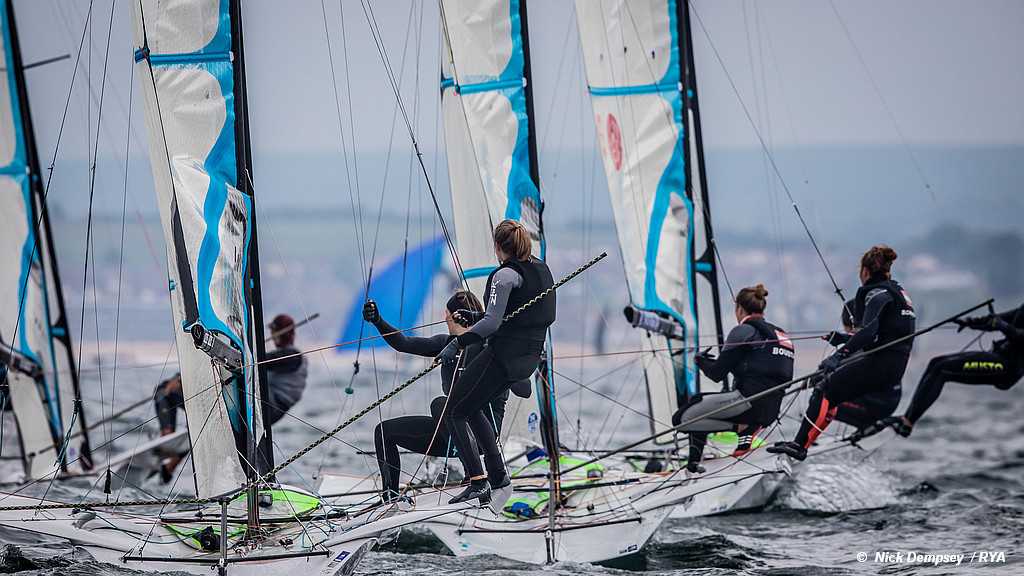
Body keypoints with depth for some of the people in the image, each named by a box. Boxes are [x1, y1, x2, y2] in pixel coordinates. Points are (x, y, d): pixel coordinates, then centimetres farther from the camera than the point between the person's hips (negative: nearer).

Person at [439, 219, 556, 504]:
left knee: (454, 412, -1)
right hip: (529, 357, 9)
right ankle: (497, 473, 25)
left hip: (503, 355, -9)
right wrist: (475, 318, 23)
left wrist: (458, 344, -24)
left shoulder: (505, 275, -15)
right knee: (471, 408, 26)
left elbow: (493, 322, -25)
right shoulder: (540, 269, 12)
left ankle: (478, 483, -13)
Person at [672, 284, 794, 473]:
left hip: (747, 400, -9)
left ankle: (740, 429, -10)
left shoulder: (744, 331, -5)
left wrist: (702, 361, 17)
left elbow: (717, 374, -4)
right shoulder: (781, 335, 19)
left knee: (683, 418, -4)